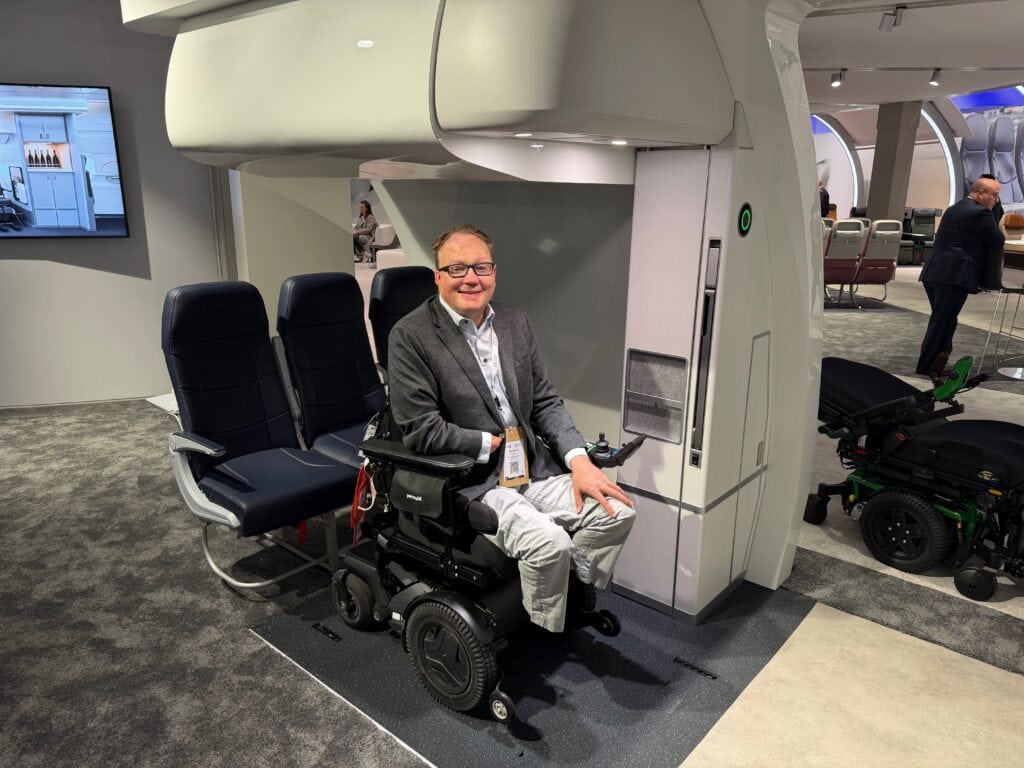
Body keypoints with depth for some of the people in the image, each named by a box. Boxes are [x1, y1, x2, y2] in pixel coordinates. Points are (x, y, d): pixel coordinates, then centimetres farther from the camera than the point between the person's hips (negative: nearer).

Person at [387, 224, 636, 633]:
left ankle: (573, 599, 14)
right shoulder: (410, 336, -11)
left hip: (533, 467, 7)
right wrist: (492, 443, -10)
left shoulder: (515, 321, 8)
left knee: (616, 511, -9)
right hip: (466, 481, -6)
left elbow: (546, 401, 9)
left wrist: (578, 460, -5)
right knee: (550, 543, -25)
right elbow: (420, 430, -16)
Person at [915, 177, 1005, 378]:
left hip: (933, 272, 9)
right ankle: (927, 367, 1)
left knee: (940, 320, 15)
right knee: (943, 321, -3)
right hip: (954, 275, -9)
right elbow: (999, 242, -3)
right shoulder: (980, 213, -7)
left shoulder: (953, 209, 20)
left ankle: (935, 362, 16)